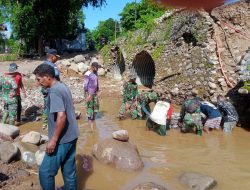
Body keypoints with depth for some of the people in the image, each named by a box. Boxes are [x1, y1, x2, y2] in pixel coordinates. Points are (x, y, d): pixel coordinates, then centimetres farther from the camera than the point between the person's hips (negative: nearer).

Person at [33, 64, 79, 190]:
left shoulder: (54, 92, -19)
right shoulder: (63, 87, 10)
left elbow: (61, 116, -27)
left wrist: (53, 139, -21)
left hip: (62, 139, -9)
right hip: (71, 136, 9)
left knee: (45, 172, 2)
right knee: (69, 170, 17)